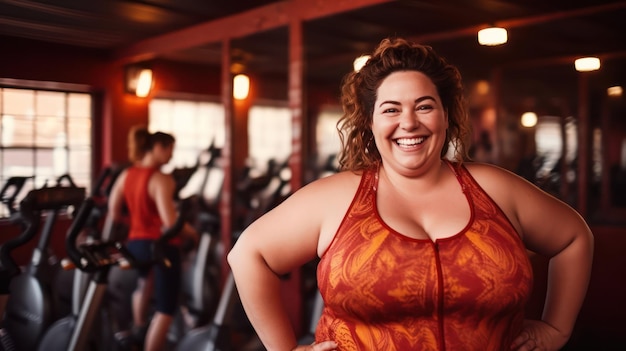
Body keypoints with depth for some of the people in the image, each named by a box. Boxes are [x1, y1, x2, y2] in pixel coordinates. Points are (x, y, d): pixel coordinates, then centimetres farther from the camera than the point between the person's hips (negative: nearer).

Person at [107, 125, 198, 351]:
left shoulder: (125, 176, 3)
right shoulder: (161, 179, -19)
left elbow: (113, 216, 9)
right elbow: (170, 223, -25)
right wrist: (192, 234, -7)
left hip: (136, 244, 8)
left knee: (146, 280, 41)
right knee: (166, 309, 6)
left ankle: (139, 329, 48)